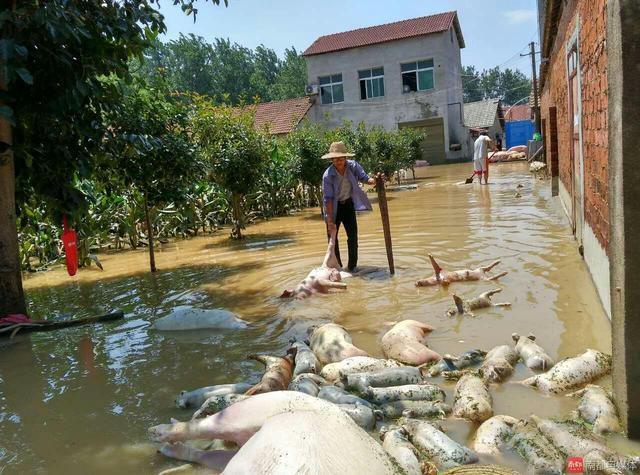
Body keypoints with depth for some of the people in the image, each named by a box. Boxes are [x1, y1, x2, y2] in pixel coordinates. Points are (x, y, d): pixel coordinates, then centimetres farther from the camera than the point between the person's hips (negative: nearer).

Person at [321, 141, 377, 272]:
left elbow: (364, 177, -21)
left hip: (348, 204, 2)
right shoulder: (328, 175, -24)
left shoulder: (353, 165, -16)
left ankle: (352, 266, 11)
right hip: (334, 207, -2)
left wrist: (372, 180, -46)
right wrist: (330, 221, -27)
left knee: (353, 236, -2)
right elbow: (328, 198, -24)